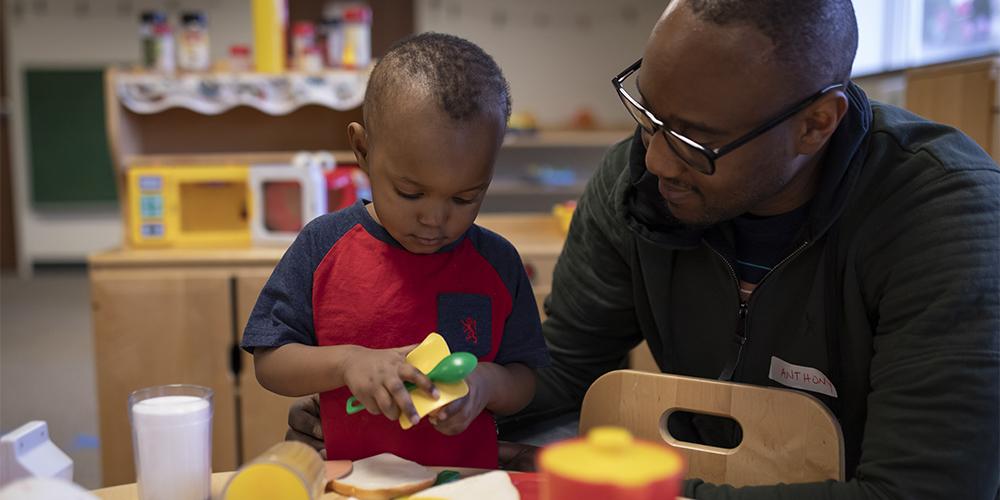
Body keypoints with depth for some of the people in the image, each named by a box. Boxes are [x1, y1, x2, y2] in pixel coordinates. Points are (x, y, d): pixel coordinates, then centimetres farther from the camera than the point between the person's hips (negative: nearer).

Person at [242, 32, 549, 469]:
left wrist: (487, 382, -17)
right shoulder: (323, 245, -4)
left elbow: (526, 382, 5)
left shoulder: (497, 263, -1)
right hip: (350, 480, 0)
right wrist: (347, 361, -20)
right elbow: (268, 363, -2)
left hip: (468, 480, 1)